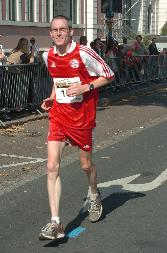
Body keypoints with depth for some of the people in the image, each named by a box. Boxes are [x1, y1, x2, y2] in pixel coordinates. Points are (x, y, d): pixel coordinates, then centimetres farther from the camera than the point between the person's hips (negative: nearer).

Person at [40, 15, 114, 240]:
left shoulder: (84, 53, -12)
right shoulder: (48, 56, 4)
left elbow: (108, 76, -4)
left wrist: (85, 87, -17)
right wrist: (52, 98, 5)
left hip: (82, 117, -3)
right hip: (58, 115, 3)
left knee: (86, 164, 13)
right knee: (52, 166, -11)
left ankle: (94, 195, 47)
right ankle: (55, 223, -10)